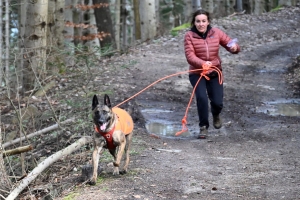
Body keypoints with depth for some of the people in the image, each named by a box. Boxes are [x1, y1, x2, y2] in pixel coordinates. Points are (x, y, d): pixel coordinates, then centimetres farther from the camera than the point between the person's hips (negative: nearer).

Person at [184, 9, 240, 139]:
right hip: (197, 73, -2)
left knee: (217, 102, -3)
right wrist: (202, 63, -39)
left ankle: (216, 115, 35)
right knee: (202, 98, -22)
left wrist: (235, 48, -27)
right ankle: (203, 126, -1)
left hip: (215, 73, 2)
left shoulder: (216, 33, -5)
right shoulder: (189, 36, -12)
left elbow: (231, 45, -1)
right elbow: (190, 56, -20)